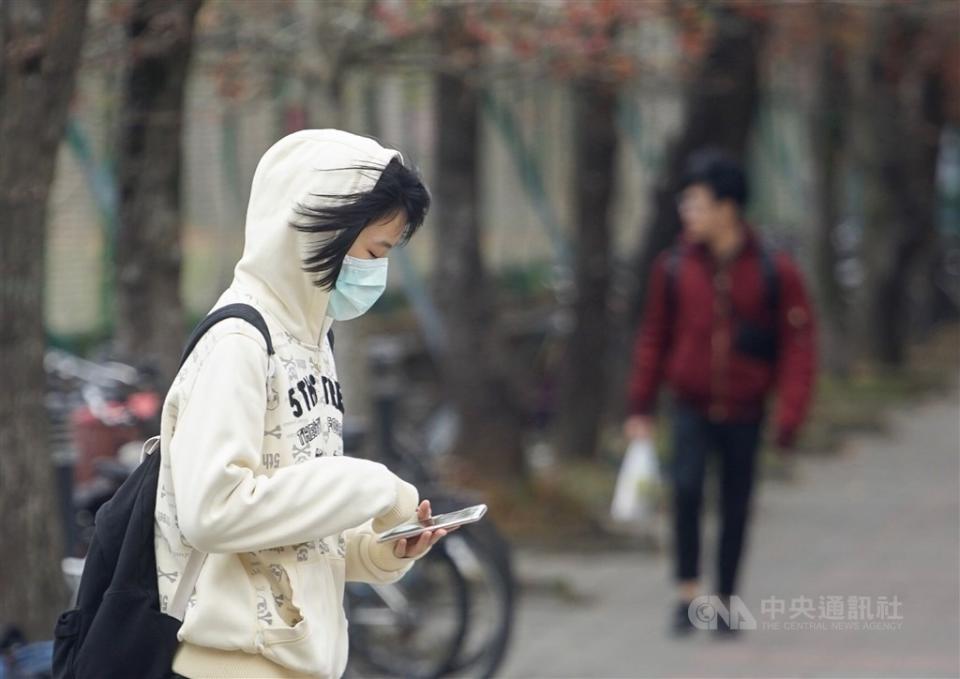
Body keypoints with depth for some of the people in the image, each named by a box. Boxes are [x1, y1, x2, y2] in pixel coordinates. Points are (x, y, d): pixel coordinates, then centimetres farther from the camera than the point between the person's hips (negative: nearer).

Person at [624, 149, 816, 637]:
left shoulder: (773, 272, -6)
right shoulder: (674, 268, -2)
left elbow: (797, 347, -3)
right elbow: (653, 337, 8)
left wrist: (790, 415, -10)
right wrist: (640, 405, 6)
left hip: (744, 413, 0)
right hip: (693, 408, 0)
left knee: (736, 506, 7)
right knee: (686, 486, -21)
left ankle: (724, 602, 22)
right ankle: (686, 594, -12)